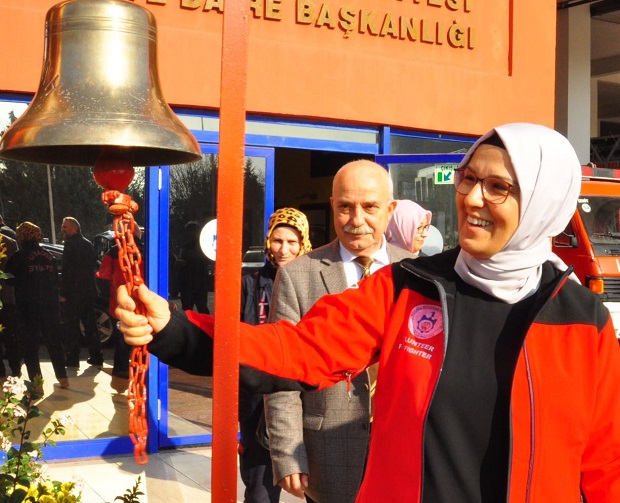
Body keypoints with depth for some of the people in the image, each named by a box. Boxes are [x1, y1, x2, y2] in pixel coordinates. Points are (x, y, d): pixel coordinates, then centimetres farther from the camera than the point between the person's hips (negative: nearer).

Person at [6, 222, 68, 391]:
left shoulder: (18, 257, -11)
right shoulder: (48, 256, 5)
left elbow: (10, 279, -3)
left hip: (28, 308, -5)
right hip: (50, 306, 5)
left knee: (30, 345, 2)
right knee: (54, 341, 16)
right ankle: (62, 377, 21)